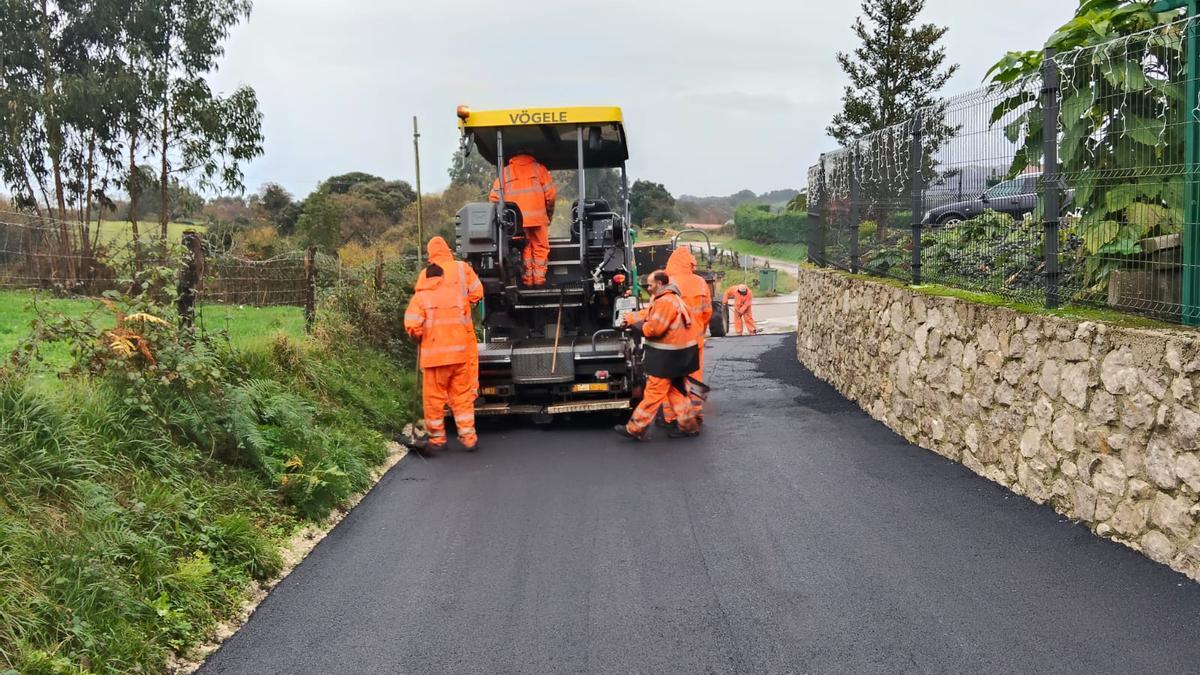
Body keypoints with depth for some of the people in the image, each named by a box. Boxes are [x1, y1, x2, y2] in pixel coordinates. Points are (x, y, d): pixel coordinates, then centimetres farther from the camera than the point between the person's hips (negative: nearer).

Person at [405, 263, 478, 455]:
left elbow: (412, 325, -11)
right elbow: (467, 321, 7)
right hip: (459, 353, 3)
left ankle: (436, 440, 16)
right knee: (462, 396, 10)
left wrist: (422, 339, 7)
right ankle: (468, 438, 13)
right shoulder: (456, 291, 10)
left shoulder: (421, 296, -1)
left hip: (434, 355, -3)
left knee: (434, 398, 8)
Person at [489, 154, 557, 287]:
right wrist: (549, 213, 13)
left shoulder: (505, 172, 13)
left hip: (516, 219, 1)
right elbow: (551, 193, 0)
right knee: (540, 248, 8)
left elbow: (494, 197, 4)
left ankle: (527, 279, 8)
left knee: (524, 248, 12)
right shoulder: (538, 168, 10)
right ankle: (539, 278, 1)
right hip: (538, 217, -1)